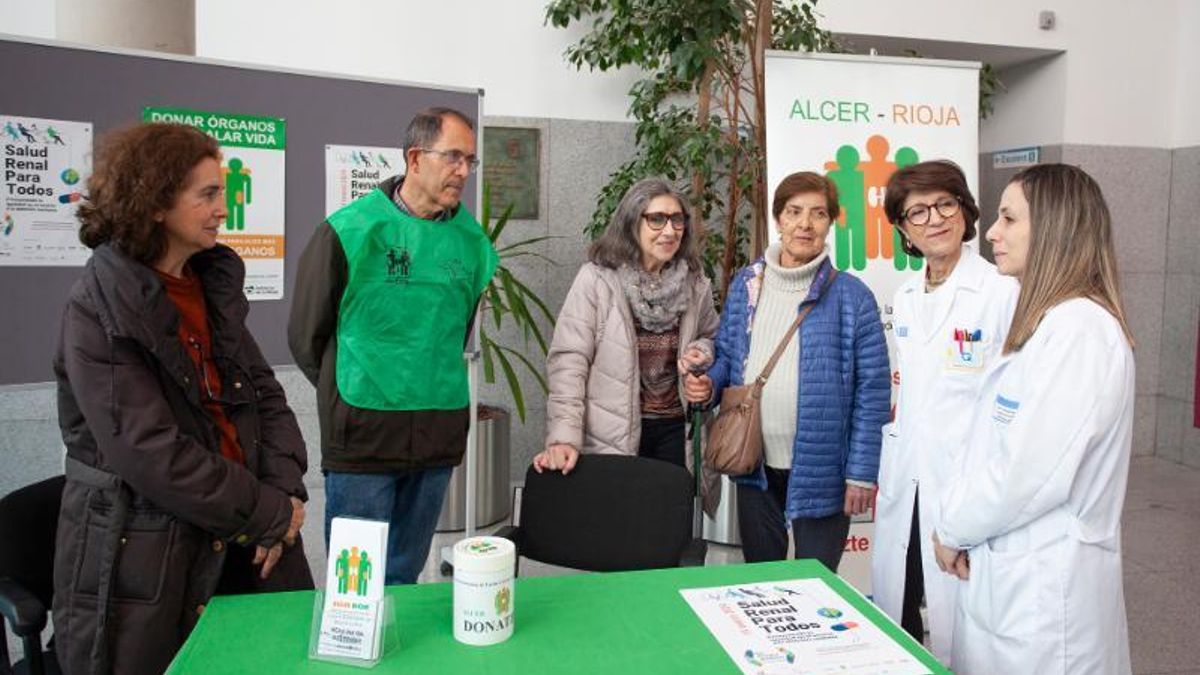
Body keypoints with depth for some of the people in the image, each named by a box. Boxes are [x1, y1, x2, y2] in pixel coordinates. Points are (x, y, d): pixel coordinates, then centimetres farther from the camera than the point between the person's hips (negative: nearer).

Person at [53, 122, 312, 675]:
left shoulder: (215, 284, 6)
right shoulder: (99, 311, -13)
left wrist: (285, 490, -7)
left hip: (243, 541, 6)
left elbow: (264, 392, 8)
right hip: (144, 555, -6)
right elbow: (150, 454, -20)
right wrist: (269, 514, -16)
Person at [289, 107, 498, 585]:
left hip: (439, 433, 4)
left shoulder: (471, 239, 3)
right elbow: (306, 332, 0)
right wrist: (347, 393, 8)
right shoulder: (351, 230, -9)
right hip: (362, 432, -4)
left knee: (404, 575, 17)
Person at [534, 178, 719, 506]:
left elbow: (711, 337, 22)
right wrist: (564, 436, -21)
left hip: (674, 430, 4)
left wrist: (702, 352, -3)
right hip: (611, 437, -4)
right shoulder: (597, 278, -10)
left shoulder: (695, 283, 5)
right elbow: (568, 359, -12)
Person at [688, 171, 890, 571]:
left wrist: (861, 473, -10)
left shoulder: (851, 297, -9)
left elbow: (872, 390, -8)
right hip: (757, 467, 4)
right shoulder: (745, 285, 3)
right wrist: (710, 384, -7)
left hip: (820, 470, -3)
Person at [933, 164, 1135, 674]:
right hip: (1008, 572, 9)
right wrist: (960, 522, 1)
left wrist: (955, 528, -9)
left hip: (1043, 584, -9)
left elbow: (1029, 471, -23)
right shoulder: (1048, 320, 13)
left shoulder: (1078, 328, -19)